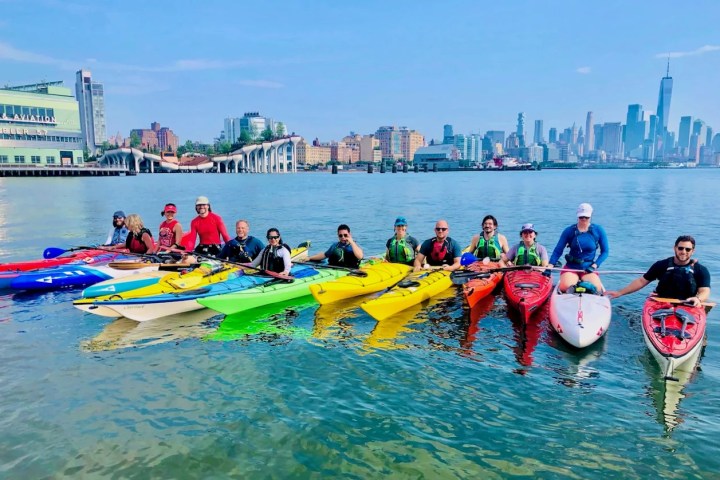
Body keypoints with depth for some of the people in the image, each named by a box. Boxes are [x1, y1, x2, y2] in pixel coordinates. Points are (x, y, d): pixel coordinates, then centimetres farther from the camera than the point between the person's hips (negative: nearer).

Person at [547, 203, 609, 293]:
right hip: (571, 267, -1)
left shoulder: (598, 230, -1)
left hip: (588, 268, 1)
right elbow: (558, 251, -4)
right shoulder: (569, 231, -3)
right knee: (564, 287, -27)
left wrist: (594, 266, -10)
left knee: (596, 289, -24)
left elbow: (605, 251, 4)